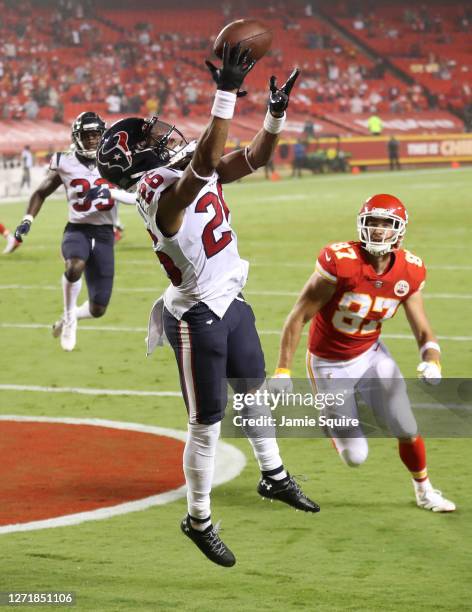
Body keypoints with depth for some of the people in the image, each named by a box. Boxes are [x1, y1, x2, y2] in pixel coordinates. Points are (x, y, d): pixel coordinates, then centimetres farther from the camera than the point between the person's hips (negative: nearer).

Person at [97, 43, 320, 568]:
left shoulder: (194, 175, 0)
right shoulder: (161, 194, -26)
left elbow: (255, 157, 8)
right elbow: (206, 162, -44)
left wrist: (276, 112, -9)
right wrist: (227, 92, -48)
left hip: (231, 304, 9)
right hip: (198, 319, -9)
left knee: (255, 392, 25)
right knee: (206, 424, 1)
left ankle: (273, 478, 45)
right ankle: (198, 521, 16)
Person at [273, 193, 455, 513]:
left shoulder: (410, 273, -12)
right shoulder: (340, 262, -27)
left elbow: (424, 332, -5)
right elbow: (298, 317, -19)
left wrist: (432, 361, -28)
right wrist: (283, 371, -20)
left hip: (372, 354, 4)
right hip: (330, 364, -4)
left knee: (408, 430, -1)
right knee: (355, 456, -3)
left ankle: (424, 490, 29)